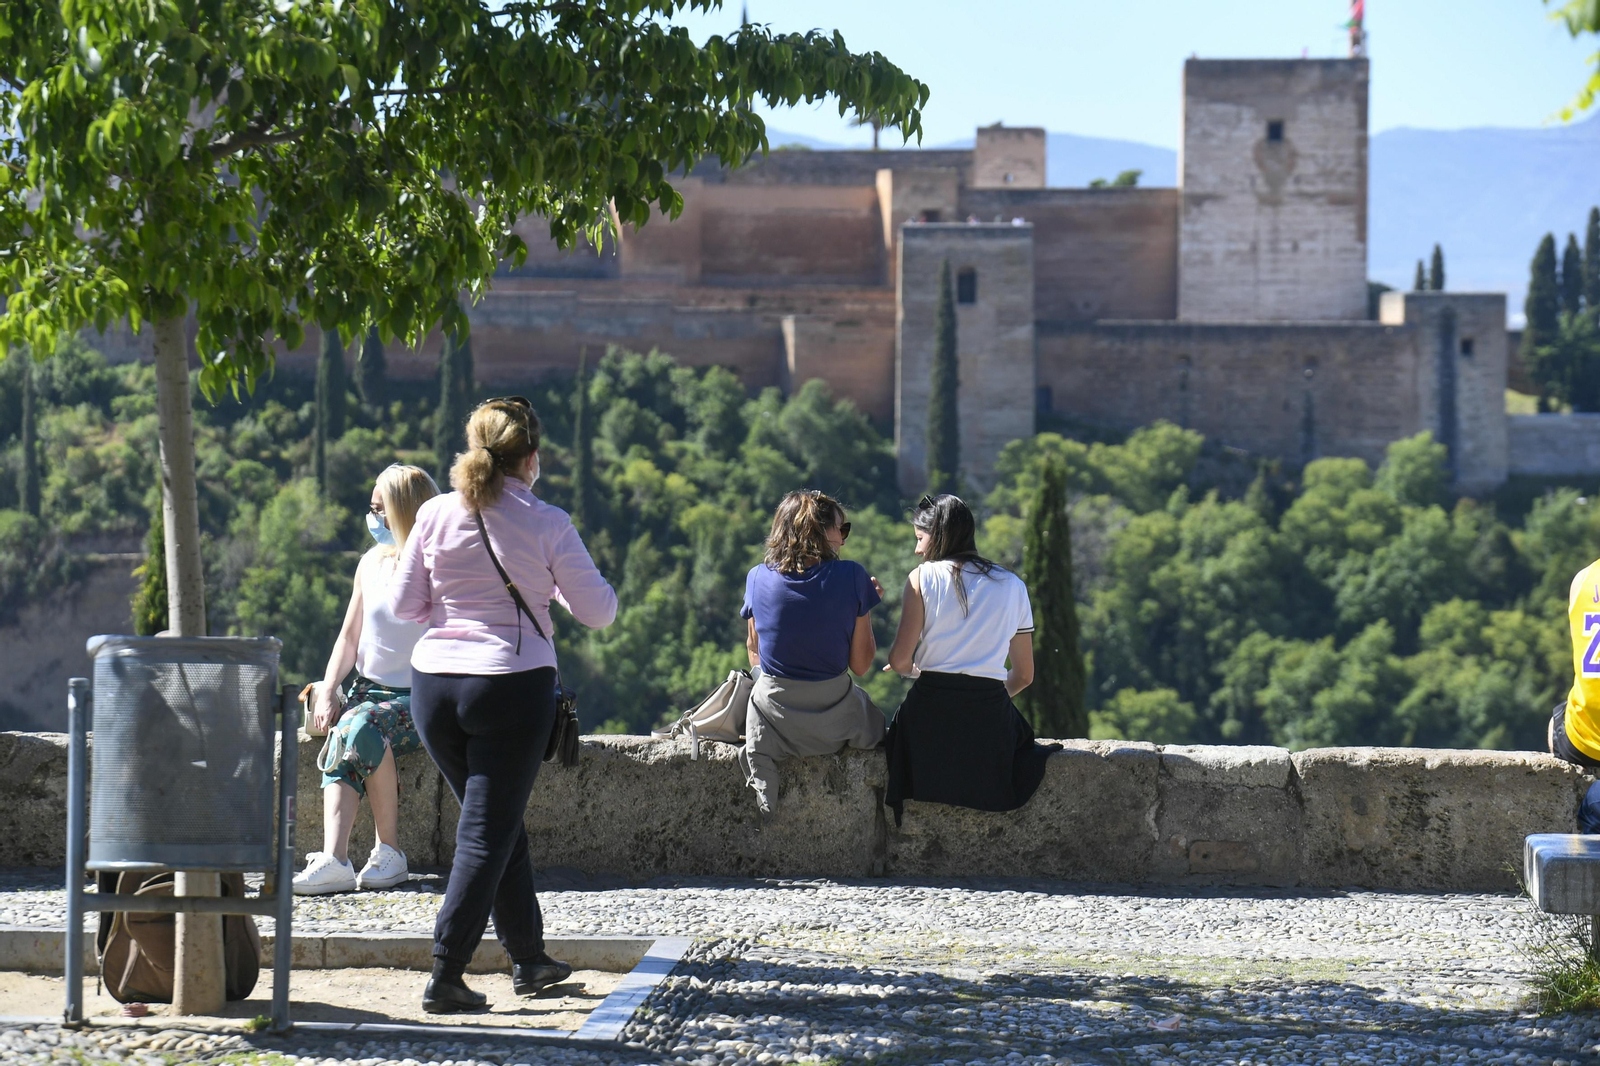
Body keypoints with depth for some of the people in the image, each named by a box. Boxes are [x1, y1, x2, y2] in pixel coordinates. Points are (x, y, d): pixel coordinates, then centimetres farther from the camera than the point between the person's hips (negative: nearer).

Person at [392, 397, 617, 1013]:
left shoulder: (436, 515, 0)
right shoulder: (546, 525, -8)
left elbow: (404, 604, 7)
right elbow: (599, 611, -1)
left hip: (434, 682, 4)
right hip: (513, 683, -4)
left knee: (498, 822, 20)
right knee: (486, 834, 0)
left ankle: (529, 959, 30)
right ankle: (444, 977, -7)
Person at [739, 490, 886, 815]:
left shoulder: (758, 578, -5)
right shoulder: (851, 577, -12)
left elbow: (755, 653, 8)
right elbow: (861, 665, -7)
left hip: (773, 724, 1)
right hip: (835, 725, -1)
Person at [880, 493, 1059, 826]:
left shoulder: (923, 577, 1)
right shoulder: (1013, 586, 12)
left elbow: (899, 661, -6)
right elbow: (1024, 675, 15)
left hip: (931, 712, -2)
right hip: (992, 717, 2)